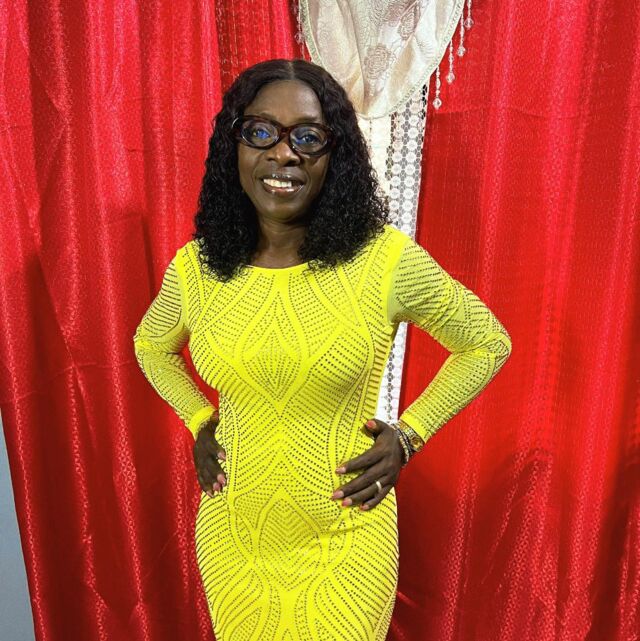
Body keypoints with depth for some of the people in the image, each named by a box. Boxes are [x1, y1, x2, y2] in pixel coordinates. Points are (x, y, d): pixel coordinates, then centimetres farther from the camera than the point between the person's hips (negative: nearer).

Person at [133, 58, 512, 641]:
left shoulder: (386, 260, -18)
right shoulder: (194, 268, -9)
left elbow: (488, 342, -3)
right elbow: (151, 344, 13)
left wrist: (409, 435, -9)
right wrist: (198, 420, 0)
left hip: (344, 543, -2)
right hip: (232, 536, 3)